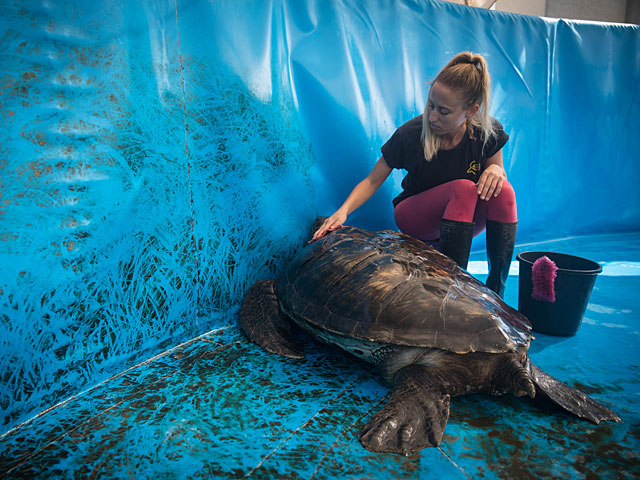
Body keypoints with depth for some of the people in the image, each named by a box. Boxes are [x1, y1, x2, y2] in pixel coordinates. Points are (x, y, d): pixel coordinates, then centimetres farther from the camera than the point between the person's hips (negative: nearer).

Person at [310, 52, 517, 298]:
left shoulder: (488, 133, -14)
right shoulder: (410, 135, -21)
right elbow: (373, 180, -13)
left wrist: (496, 169, -24)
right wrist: (343, 210, -28)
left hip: (465, 219, 3)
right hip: (415, 221, -3)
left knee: (504, 191, -28)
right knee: (463, 188, -33)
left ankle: (495, 294, -21)